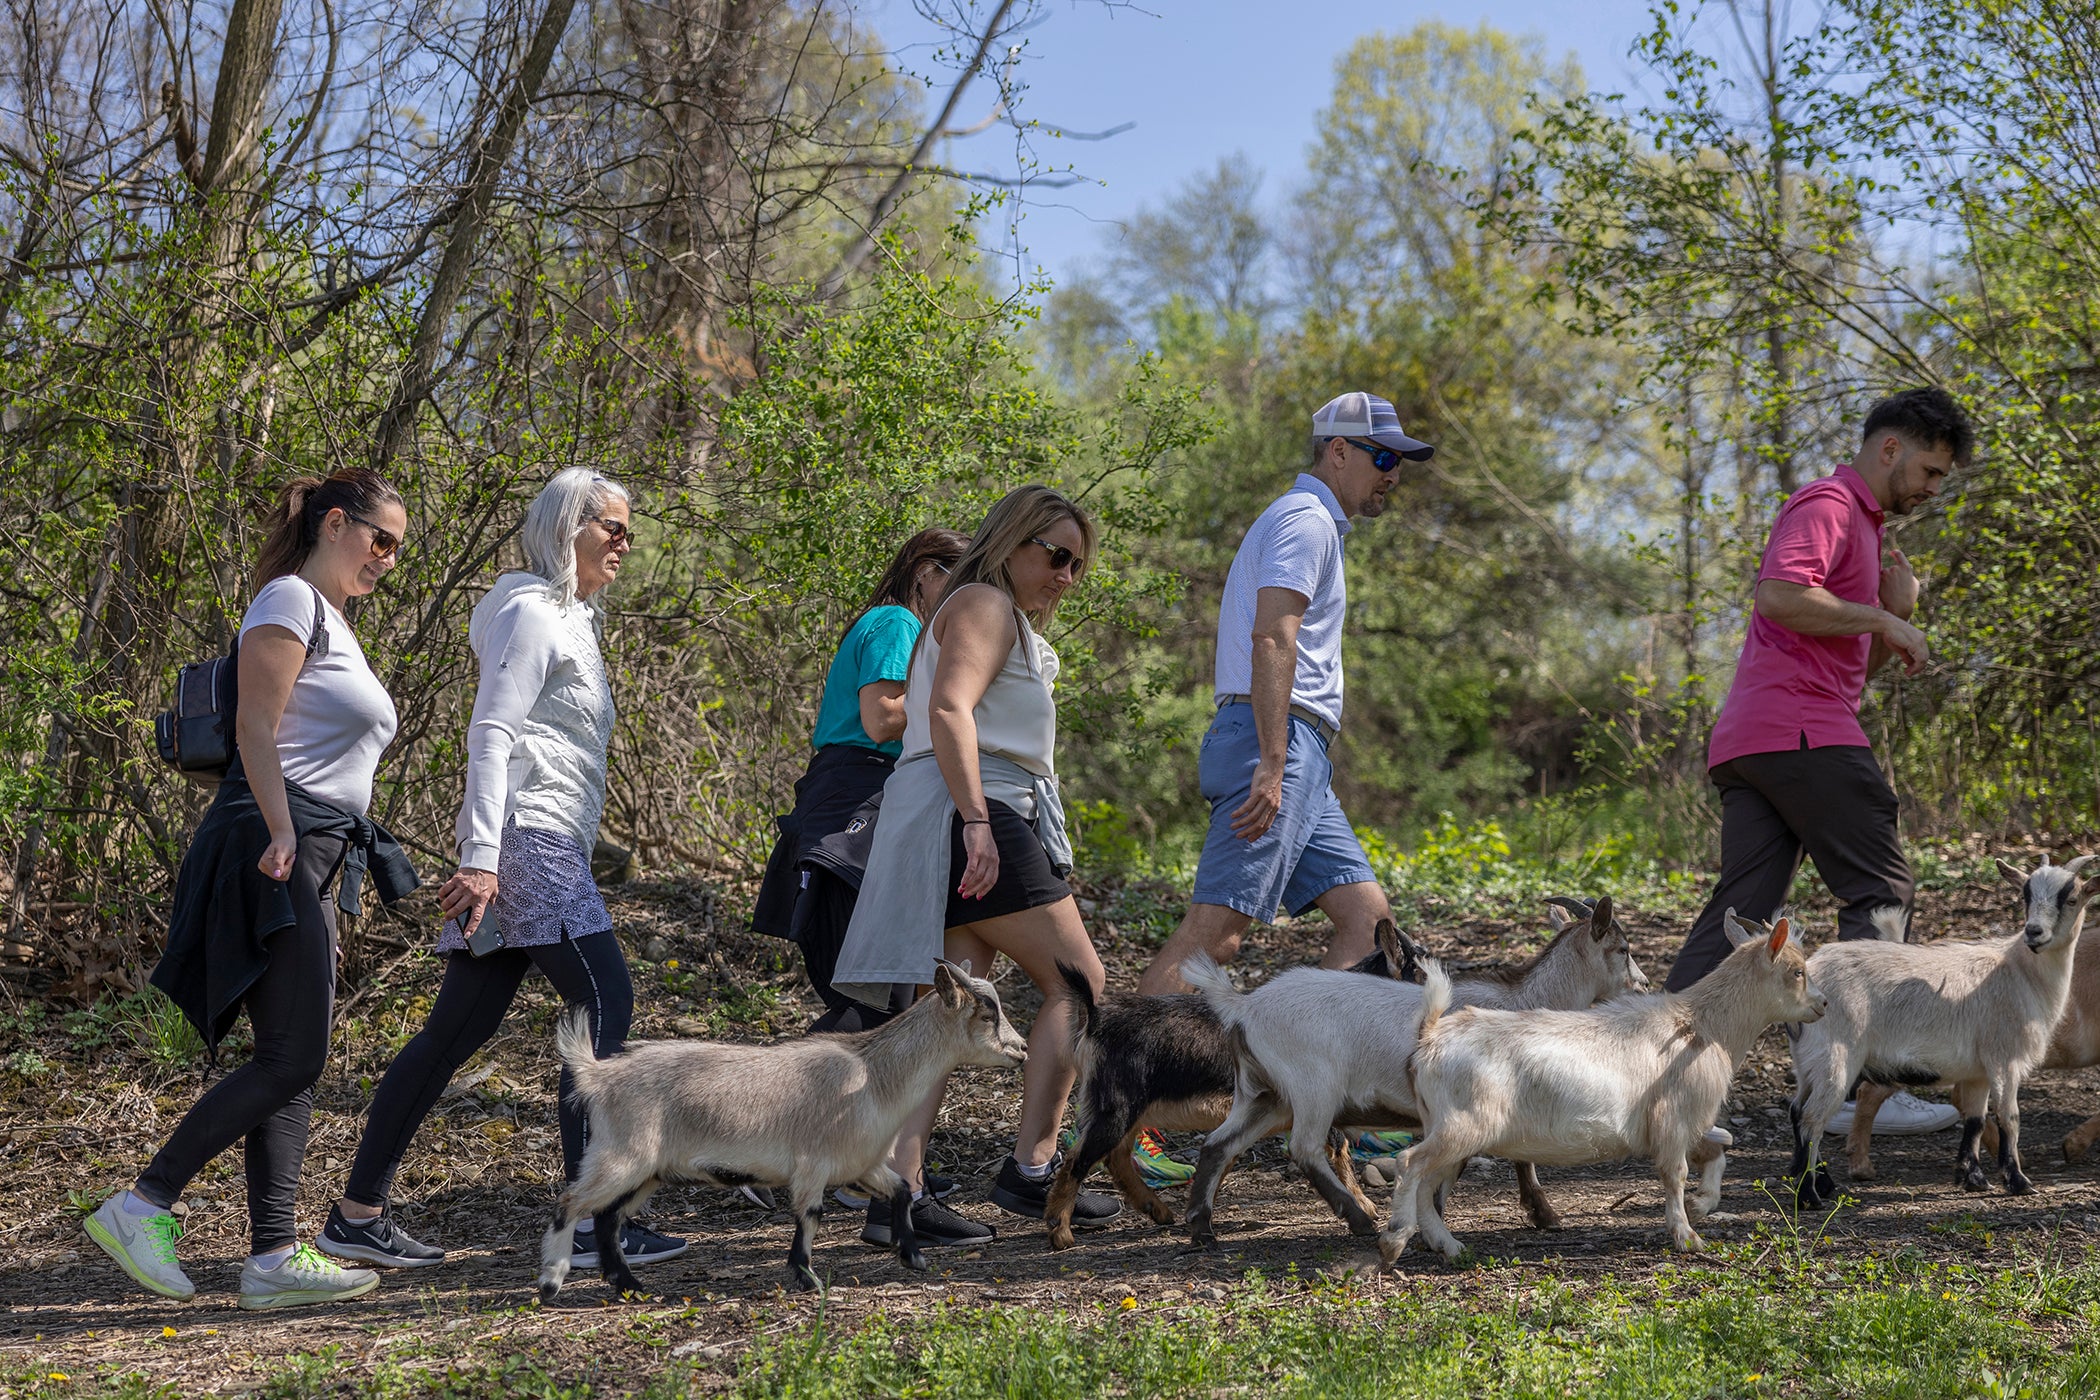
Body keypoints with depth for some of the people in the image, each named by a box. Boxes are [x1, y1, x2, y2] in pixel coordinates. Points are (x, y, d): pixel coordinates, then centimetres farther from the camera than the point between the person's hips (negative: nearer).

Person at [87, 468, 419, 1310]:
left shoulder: (332, 624, 25)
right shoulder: (289, 599, -4)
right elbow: (256, 728, -15)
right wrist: (281, 832, -24)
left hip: (314, 865, 10)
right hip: (275, 853, -10)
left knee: (294, 1066, 4)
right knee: (290, 1060, -13)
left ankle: (273, 1256, 3)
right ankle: (142, 1206, -8)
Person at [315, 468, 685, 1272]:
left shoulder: (566, 620, 25)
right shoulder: (531, 613, -5)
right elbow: (490, 734, -15)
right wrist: (481, 858, -23)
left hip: (548, 849, 10)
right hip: (527, 839, -10)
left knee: (459, 1027, 7)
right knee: (604, 1003, -14)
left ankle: (358, 1214, 10)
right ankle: (589, 1220, -17)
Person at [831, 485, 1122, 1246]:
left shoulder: (1006, 619, 29)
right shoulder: (984, 604, -4)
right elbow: (949, 710, -18)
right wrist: (976, 821, -26)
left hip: (974, 821, 10)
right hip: (977, 815, -10)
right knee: (1076, 982, -5)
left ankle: (899, 1192, -3)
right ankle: (1031, 1169, -5)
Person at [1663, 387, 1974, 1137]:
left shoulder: (1863, 525, 29)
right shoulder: (1827, 505, -4)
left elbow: (1856, 664, 31)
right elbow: (1780, 594, -22)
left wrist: (1896, 615, 14)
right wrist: (1882, 619, -12)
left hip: (1748, 740, 10)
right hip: (1801, 731, -10)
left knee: (1740, 911, 2)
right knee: (1880, 894, -5)